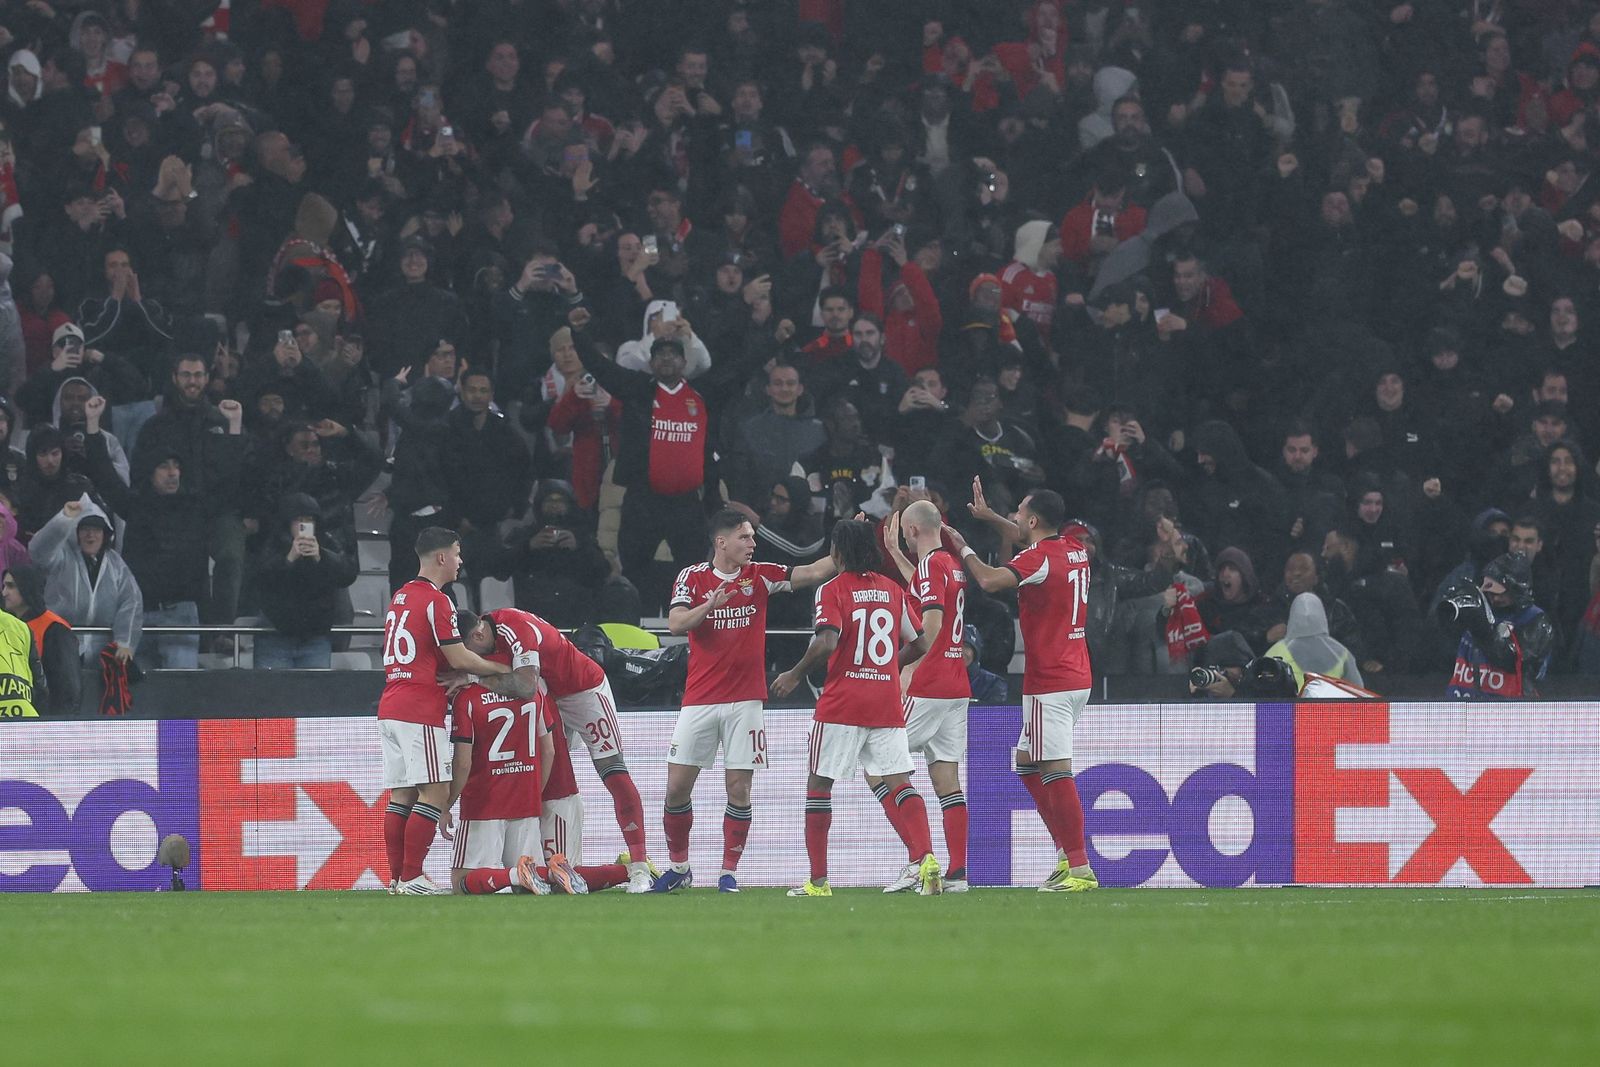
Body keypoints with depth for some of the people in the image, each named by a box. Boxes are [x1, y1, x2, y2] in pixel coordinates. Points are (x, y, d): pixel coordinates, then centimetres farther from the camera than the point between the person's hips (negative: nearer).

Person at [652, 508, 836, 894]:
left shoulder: (760, 576, 4)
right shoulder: (692, 577, 1)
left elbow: (811, 573, -4)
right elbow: (675, 624, -11)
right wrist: (711, 605, -27)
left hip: (745, 700, 0)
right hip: (699, 700, 0)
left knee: (739, 788, -4)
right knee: (677, 786, -1)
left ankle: (729, 872, 5)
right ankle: (679, 867, 16)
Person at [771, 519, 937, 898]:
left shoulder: (833, 589, -6)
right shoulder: (893, 589, 9)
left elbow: (827, 642, -19)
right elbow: (920, 645, 14)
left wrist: (795, 675, -5)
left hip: (842, 703, -4)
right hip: (887, 705, 4)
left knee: (819, 785, 8)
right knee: (899, 783, 1)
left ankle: (818, 880, 7)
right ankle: (927, 857, -22)